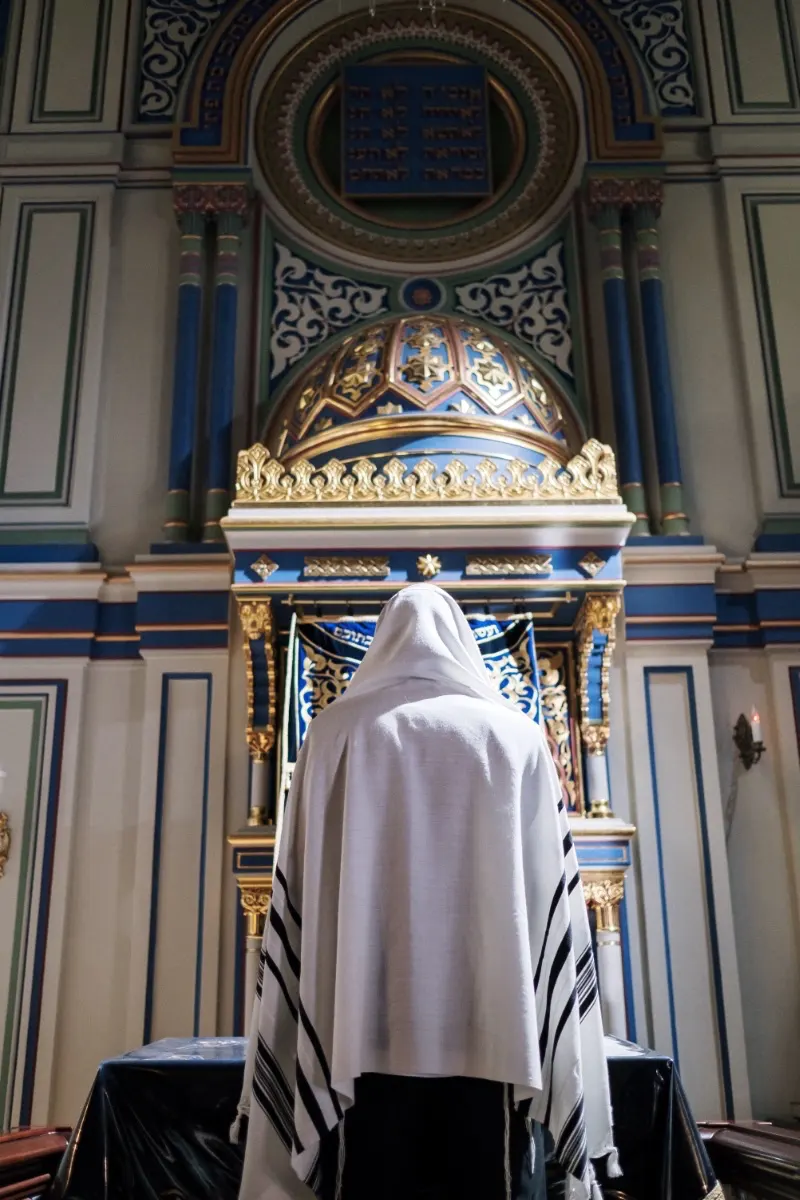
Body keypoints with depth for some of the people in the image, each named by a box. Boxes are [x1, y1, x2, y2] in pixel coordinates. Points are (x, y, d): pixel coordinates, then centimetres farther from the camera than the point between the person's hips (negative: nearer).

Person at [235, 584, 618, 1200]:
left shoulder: (339, 732, 5)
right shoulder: (517, 736, 6)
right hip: (495, 1032, 1)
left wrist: (310, 1052, 7)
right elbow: (555, 900, 4)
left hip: (371, 1032, 0)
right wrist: (556, 1062, 9)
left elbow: (300, 896, 1)